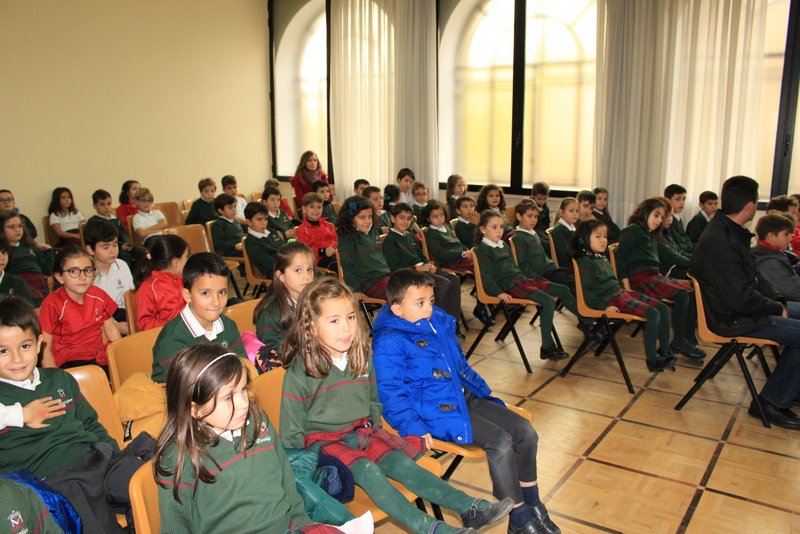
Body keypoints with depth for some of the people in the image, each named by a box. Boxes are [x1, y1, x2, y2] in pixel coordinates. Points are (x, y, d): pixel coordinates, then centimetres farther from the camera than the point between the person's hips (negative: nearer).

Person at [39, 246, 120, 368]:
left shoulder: (98, 295, 2)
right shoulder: (52, 303, -12)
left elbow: (111, 329, 13)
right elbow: (45, 349, -10)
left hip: (99, 357, 5)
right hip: (69, 363, -5)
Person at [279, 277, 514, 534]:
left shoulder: (362, 359, 2)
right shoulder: (299, 372, -15)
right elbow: (291, 431, -8)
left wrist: (374, 433, 11)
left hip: (363, 433, 5)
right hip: (323, 441, -5)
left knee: (401, 462, -16)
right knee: (368, 471, -29)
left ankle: (470, 508, -23)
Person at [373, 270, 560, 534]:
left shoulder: (440, 322, 9)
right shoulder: (388, 342, -17)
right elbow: (391, 394, -19)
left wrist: (484, 392, 22)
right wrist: (414, 429, -26)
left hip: (465, 396, 9)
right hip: (436, 410, -8)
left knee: (524, 430, 0)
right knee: (501, 441, -22)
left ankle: (533, 505, 17)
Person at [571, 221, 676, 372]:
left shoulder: (602, 257, 18)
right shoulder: (585, 261, -11)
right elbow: (587, 291, -17)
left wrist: (625, 290, 15)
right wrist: (604, 307, -22)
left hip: (621, 292, 10)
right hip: (610, 299, -10)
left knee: (663, 308, 2)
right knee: (653, 314, -21)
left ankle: (664, 351, 11)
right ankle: (652, 360, -14)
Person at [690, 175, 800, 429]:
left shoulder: (729, 231, 7)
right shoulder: (720, 243, -27)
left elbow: (753, 278, 17)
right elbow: (741, 299, -27)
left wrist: (777, 301, 3)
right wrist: (778, 308, -12)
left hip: (741, 305, 11)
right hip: (731, 319, -11)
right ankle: (773, 402, -1)